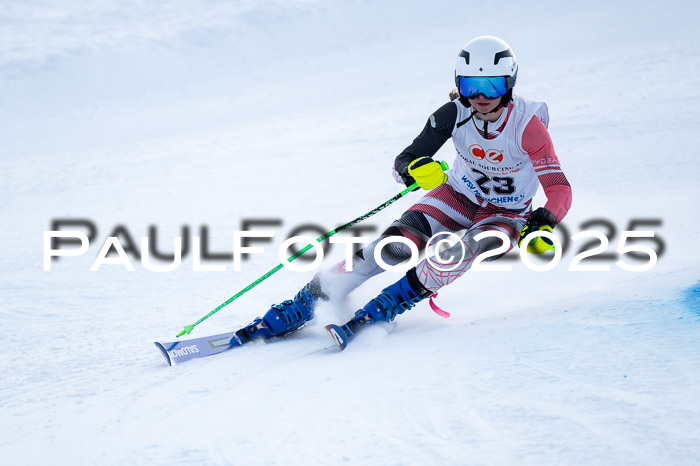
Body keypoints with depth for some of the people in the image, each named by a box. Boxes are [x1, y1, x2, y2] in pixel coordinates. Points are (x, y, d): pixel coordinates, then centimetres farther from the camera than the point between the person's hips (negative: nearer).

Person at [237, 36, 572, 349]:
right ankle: (305, 304, -14)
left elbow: (560, 190, -28)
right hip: (458, 198, 2)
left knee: (457, 254, -36)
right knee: (395, 246, -24)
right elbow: (402, 163, -17)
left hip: (506, 216, -2)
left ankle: (376, 315, -26)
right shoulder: (454, 114, -18)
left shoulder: (527, 125, -26)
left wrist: (545, 222, -50)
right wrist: (415, 168, -42)